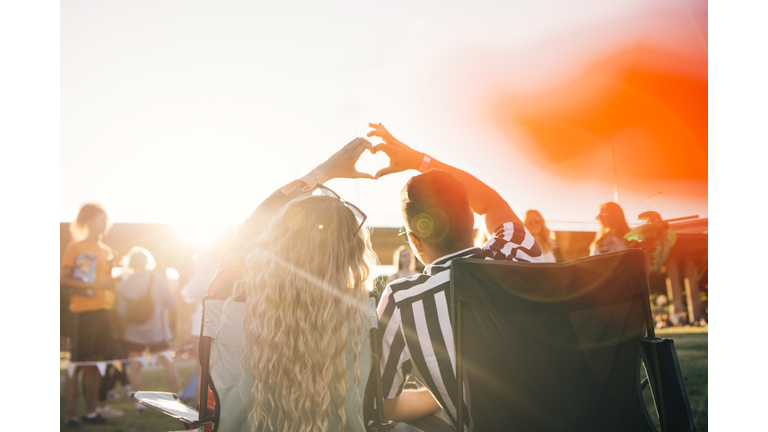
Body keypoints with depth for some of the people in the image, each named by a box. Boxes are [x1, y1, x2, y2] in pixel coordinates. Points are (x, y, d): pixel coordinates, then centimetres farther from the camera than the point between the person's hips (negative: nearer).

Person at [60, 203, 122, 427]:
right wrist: (93, 285, -18)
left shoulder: (106, 250, 16)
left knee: (96, 362, 8)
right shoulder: (75, 247, -2)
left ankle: (91, 411, 17)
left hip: (103, 311, 6)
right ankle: (69, 415, 6)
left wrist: (114, 283, 4)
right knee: (76, 363, -2)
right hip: (83, 312, -6)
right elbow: (63, 279, -10)